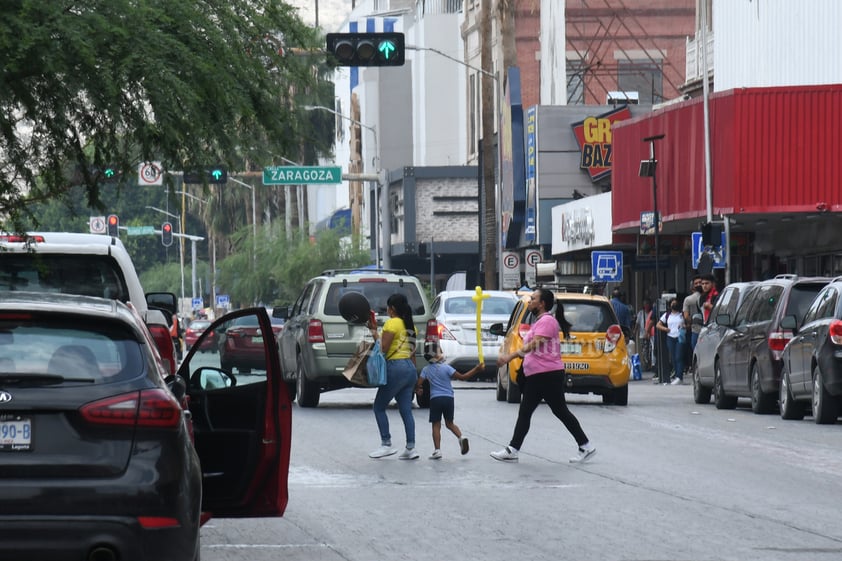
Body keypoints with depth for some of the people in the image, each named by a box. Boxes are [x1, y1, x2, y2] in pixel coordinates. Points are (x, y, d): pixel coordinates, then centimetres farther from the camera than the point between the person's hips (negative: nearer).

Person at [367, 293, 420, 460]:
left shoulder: (391, 323, -10)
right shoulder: (410, 325, 15)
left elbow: (383, 348, -16)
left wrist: (374, 332, -6)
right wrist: (414, 374, 22)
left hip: (396, 367, -8)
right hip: (410, 367, 8)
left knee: (379, 407, 3)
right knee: (406, 410, 6)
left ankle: (386, 445, -2)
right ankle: (411, 448, -1)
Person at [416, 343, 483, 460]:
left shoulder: (426, 370, 0)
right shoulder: (446, 368, -5)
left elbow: (419, 384, -3)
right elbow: (462, 377, -8)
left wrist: (418, 390, 21)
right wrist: (476, 370, -4)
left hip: (435, 399, -1)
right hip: (448, 398, 1)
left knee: (436, 425, 3)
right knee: (449, 423, 18)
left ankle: (437, 450, -8)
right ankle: (461, 437, -7)